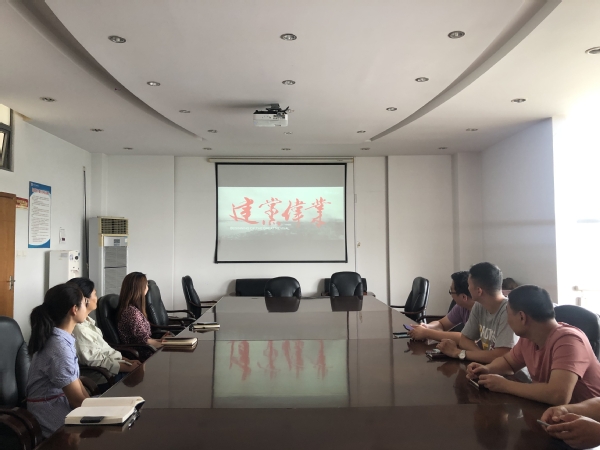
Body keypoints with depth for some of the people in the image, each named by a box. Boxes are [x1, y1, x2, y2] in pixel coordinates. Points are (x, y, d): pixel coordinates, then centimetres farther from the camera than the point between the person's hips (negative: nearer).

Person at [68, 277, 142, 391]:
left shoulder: (87, 321, 10)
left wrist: (127, 360, 4)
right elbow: (96, 362, -21)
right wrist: (129, 368, -18)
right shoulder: (79, 328, -20)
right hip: (104, 379, -9)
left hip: (108, 371, 9)